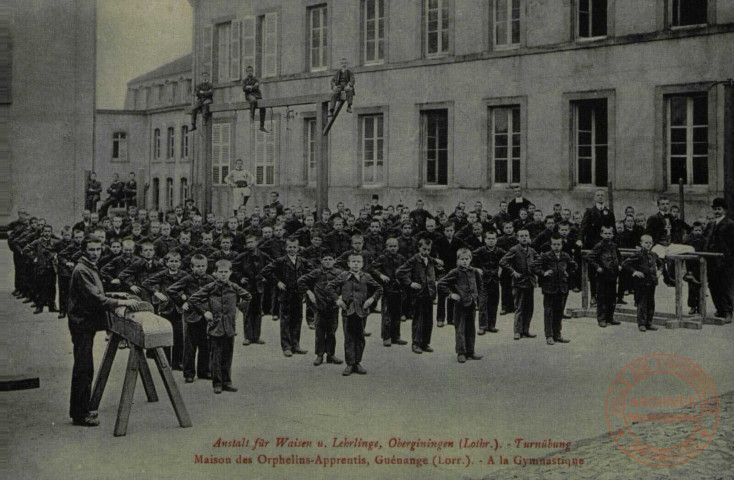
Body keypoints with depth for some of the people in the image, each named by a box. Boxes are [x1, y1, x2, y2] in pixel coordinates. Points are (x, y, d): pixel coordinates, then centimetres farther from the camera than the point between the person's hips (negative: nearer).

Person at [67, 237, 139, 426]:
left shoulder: (91, 268, 17)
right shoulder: (81, 271, -16)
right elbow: (95, 298, -24)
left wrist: (118, 300, 13)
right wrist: (121, 303, -25)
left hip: (88, 323, 10)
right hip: (82, 324, -10)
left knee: (85, 369, 16)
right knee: (83, 369, -7)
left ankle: (81, 409, 25)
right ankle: (79, 414, -2)